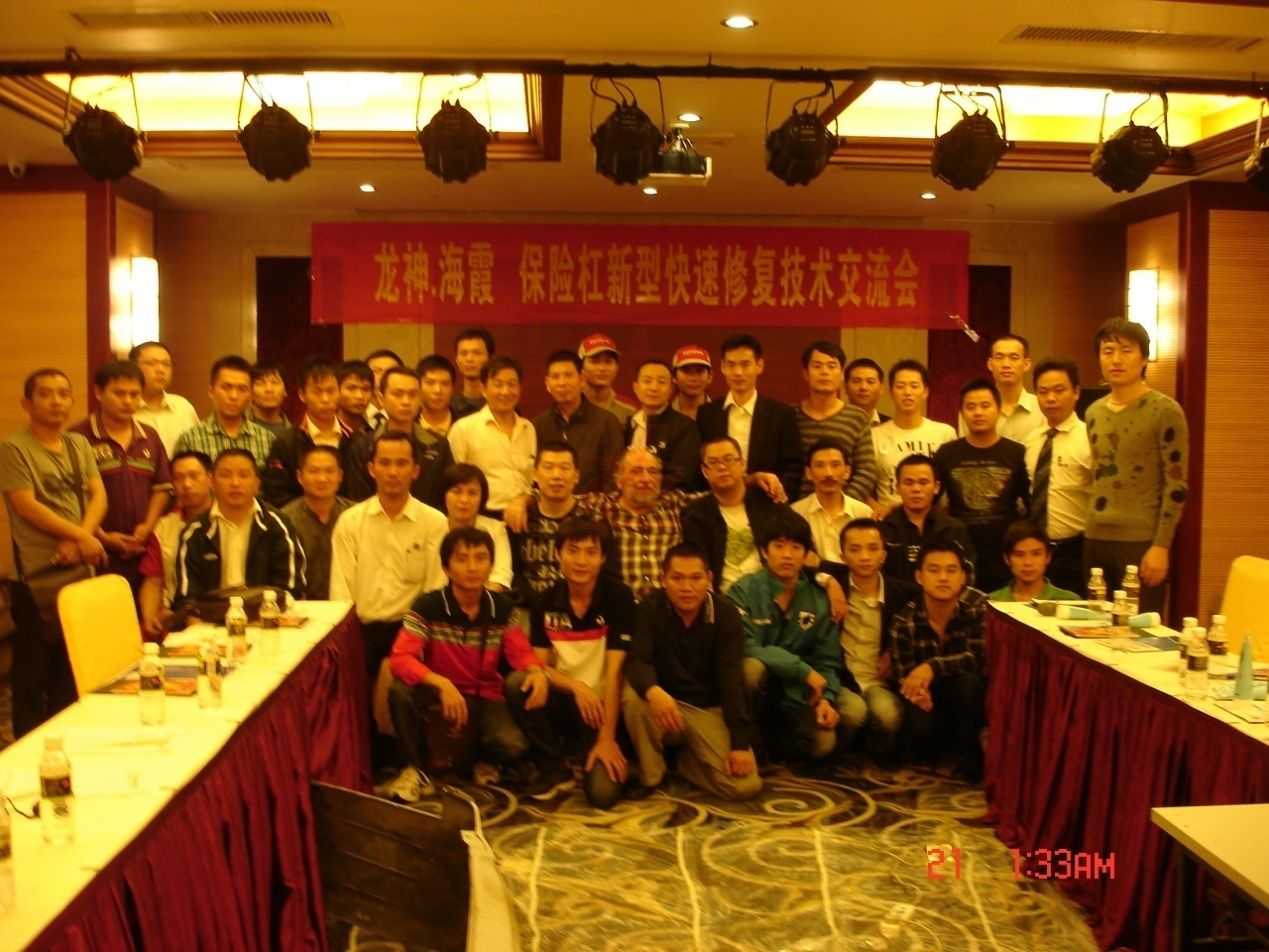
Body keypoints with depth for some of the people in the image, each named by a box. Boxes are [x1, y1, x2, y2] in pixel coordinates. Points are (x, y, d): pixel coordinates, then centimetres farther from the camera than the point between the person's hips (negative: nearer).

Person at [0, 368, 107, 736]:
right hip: (39, 574, -6)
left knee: (72, 664, 13)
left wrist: (79, 540, -12)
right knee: (33, 665, 1)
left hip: (81, 569, 6)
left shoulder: (79, 445, 12)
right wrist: (80, 535, -14)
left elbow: (98, 496, 5)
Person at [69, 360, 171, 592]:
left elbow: (162, 487, 14)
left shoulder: (150, 437, 13)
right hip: (96, 551, -5)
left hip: (142, 550, 5)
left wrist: (148, 526, 0)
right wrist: (100, 536, -12)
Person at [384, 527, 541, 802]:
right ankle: (415, 767, -9)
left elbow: (521, 652, 1)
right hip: (440, 696, -2)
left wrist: (538, 672, -23)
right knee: (400, 691, -33)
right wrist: (442, 683, -39)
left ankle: (480, 755, 13)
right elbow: (400, 659, -23)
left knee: (513, 747, -27)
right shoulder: (427, 606, -15)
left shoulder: (501, 607, -5)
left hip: (485, 698, 2)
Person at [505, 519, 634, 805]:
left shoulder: (618, 597, -14)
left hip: (602, 704, -3)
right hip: (564, 699, 3)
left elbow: (614, 671, -17)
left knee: (603, 793, -22)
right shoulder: (546, 601, -2)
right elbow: (539, 666, -4)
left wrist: (607, 738, -21)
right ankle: (555, 767, -7)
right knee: (517, 683, -28)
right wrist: (576, 686, -25)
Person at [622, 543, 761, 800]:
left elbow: (732, 679, -15)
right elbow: (636, 661, -23)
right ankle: (650, 774, -9)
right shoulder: (649, 609, -10)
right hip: (665, 703, 0)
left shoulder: (726, 615, -9)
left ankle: (688, 761, 13)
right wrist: (653, 691, -48)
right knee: (633, 694, -35)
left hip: (709, 709, 1)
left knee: (746, 785, -19)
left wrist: (741, 742, -23)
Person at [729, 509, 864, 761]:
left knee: (854, 709, -19)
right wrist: (803, 670, -23)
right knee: (751, 667, -36)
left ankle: (776, 738, 7)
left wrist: (825, 698, -19)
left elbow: (827, 660, 1)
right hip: (759, 685, -4)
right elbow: (746, 649, -23)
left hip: (798, 692, 4)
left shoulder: (818, 599, 0)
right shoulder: (744, 591, -12)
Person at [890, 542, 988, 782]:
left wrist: (933, 667, -44)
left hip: (973, 697, -1)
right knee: (919, 726, -31)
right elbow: (902, 674, -11)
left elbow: (981, 658, -29)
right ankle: (955, 742, 7)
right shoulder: (904, 620, -12)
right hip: (932, 696, 2)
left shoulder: (979, 606, -17)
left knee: (967, 681, -36)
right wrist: (917, 689, -36)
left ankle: (969, 754, -11)